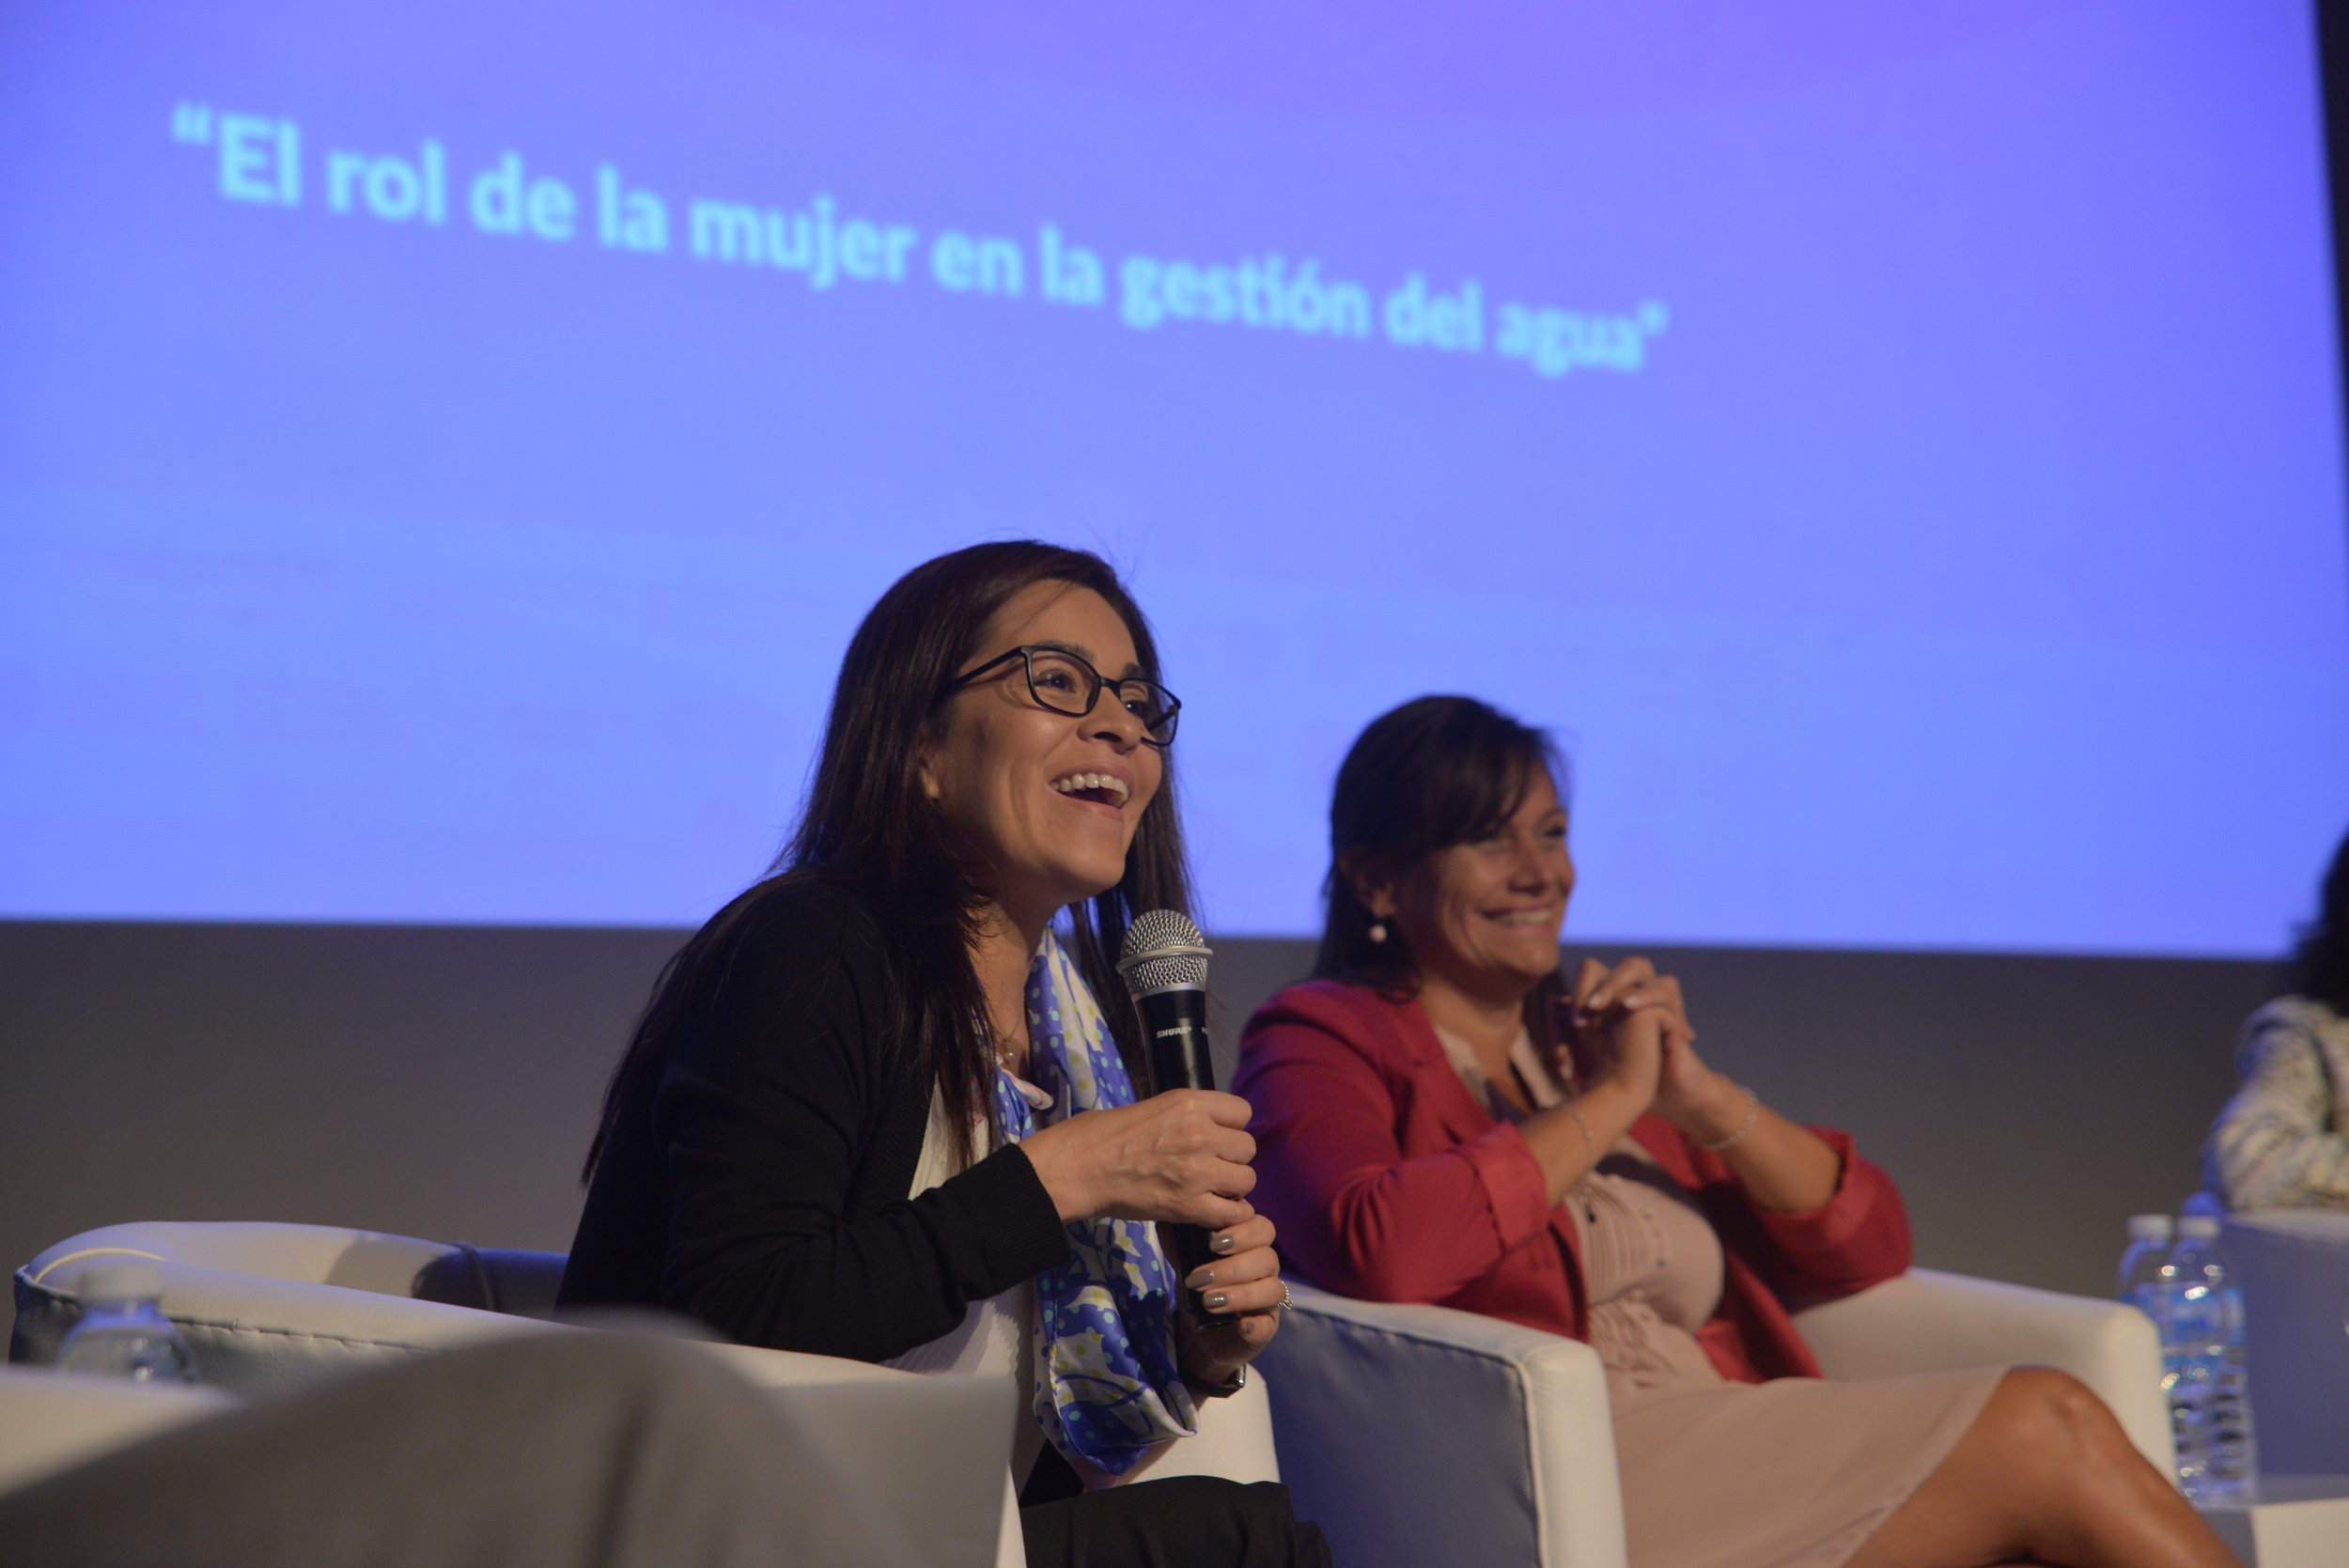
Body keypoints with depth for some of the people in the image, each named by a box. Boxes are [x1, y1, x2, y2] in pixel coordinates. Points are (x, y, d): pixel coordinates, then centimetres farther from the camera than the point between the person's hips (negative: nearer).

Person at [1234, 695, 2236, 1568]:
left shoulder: (1601, 1034, 25)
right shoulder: (1322, 1042, 5)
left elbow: (1869, 1247, 19)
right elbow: (1375, 1250, -20)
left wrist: (1703, 1101, 2)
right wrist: (1606, 1103, -8)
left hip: (1738, 1460, 6)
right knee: (2043, 1429, -18)